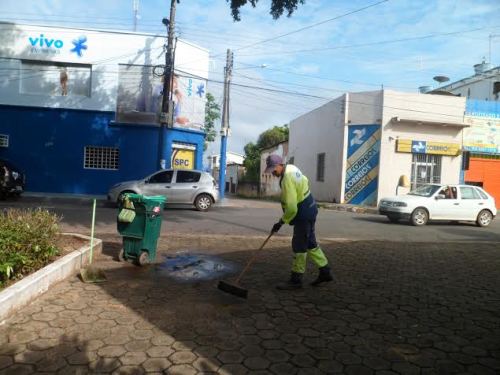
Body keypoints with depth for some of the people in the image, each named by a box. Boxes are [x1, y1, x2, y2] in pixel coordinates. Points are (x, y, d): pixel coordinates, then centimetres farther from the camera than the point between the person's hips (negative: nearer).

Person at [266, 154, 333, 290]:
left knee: (299, 247, -2)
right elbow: (305, 181, 21)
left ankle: (296, 279, 8)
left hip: (304, 215, -10)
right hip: (309, 210, 10)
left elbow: (291, 208, -28)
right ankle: (325, 272, 26)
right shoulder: (292, 168, 3)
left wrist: (281, 222, -17)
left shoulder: (287, 180, -26)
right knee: (310, 243, 17)